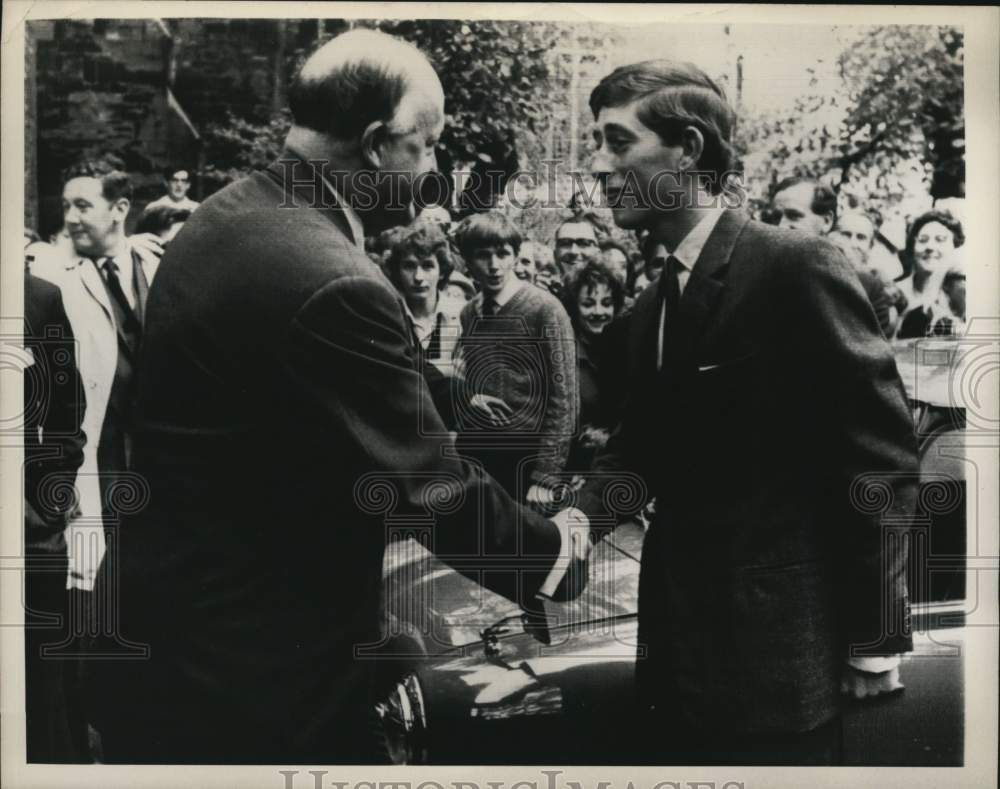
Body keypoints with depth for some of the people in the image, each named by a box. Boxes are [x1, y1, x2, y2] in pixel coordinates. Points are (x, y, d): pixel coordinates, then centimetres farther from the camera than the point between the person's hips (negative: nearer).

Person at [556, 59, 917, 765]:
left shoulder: (799, 267, -14)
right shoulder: (652, 309, 10)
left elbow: (883, 456, -14)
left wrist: (875, 639, -12)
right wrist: (582, 514, -7)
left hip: (775, 653, -7)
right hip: (677, 643, 7)